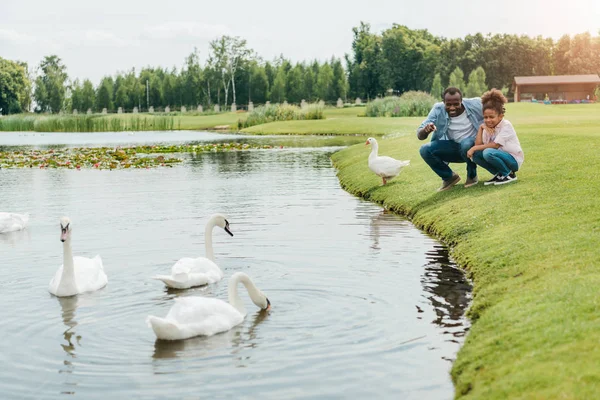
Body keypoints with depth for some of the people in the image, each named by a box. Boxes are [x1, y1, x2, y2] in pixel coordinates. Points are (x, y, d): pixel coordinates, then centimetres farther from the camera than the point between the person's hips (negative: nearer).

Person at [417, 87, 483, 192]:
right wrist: (426, 130, -39)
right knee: (425, 150, -20)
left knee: (466, 143, -37)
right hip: (453, 147, 3)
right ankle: (449, 177, 3)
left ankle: (472, 175, -7)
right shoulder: (438, 110, -13)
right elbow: (420, 135, -15)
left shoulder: (474, 104, -17)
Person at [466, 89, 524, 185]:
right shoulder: (487, 127, 3)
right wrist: (481, 128, -16)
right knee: (475, 154, -10)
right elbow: (478, 144, -9)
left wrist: (474, 148, -20)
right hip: (501, 156, 7)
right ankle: (498, 174, 3)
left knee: (488, 152, -31)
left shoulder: (506, 125, -15)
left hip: (514, 160, -7)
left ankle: (509, 174, -10)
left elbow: (495, 145, -21)